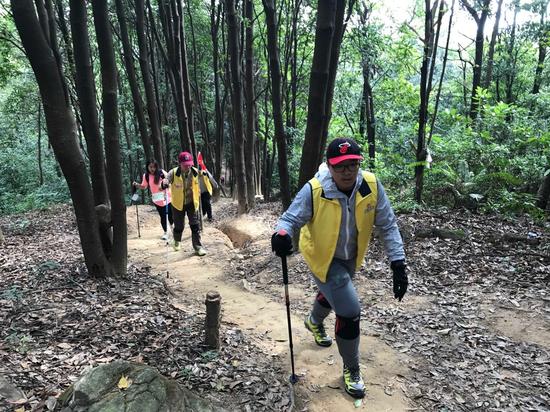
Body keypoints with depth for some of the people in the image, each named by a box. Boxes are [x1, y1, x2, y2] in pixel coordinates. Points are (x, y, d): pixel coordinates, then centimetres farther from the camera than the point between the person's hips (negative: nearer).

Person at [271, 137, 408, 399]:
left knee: (333, 293, 31)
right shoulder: (314, 191, -30)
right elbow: (290, 219, -24)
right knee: (349, 311, -10)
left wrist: (398, 263, -21)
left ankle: (314, 322, 68)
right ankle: (351, 370, 19)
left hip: (351, 257, 5)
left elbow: (387, 225, -15)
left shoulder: (371, 186, -22)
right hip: (323, 258, -5)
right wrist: (282, 233, -48)